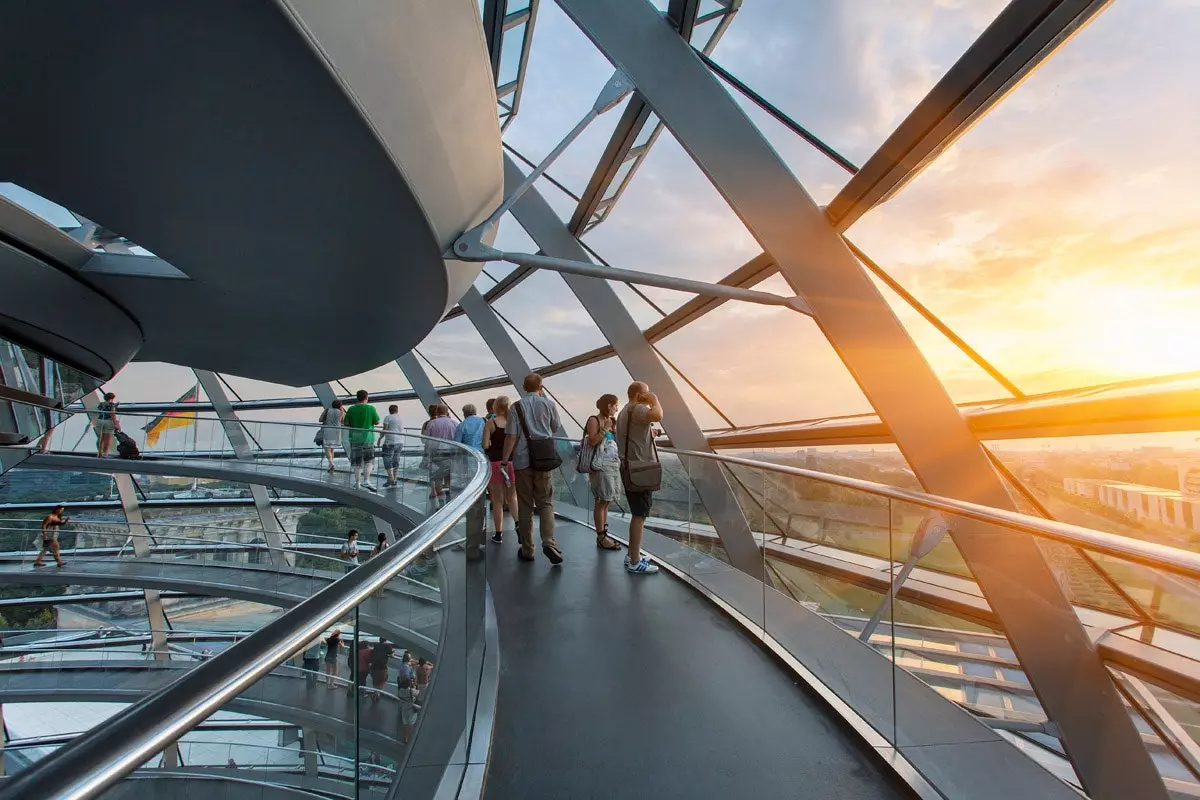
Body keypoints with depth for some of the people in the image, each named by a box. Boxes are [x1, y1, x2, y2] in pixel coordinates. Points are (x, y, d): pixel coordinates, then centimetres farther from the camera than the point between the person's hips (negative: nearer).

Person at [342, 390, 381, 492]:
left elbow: (345, 423, 2)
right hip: (367, 438, -2)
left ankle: (357, 483, 13)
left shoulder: (351, 409, -1)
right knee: (369, 460, 6)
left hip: (355, 438, 2)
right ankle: (366, 480, -8)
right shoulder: (371, 408, -7)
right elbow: (377, 422, -2)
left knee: (356, 462, 9)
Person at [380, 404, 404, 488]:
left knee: (387, 460, -4)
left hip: (390, 442, -7)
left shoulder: (388, 418, -5)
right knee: (396, 461, 10)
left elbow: (384, 430, -10)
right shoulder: (401, 419, 14)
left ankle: (391, 479, -13)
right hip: (400, 442, 7)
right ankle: (394, 480, 12)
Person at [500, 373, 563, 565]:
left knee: (525, 506, 7)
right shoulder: (548, 405, 2)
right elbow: (555, 428, 19)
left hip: (522, 461, 0)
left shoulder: (517, 406, -2)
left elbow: (511, 435, -9)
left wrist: (505, 460, -5)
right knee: (545, 502, 8)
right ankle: (549, 542, -10)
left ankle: (527, 550, 12)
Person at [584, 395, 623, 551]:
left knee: (606, 501, 13)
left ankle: (604, 533, 20)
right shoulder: (594, 420, -7)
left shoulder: (610, 421, 14)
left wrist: (615, 428, 5)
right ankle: (601, 538, 2)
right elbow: (591, 442, -17)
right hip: (601, 466, -8)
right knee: (601, 501, -4)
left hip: (613, 465, 8)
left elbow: (618, 443, 18)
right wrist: (605, 429, -17)